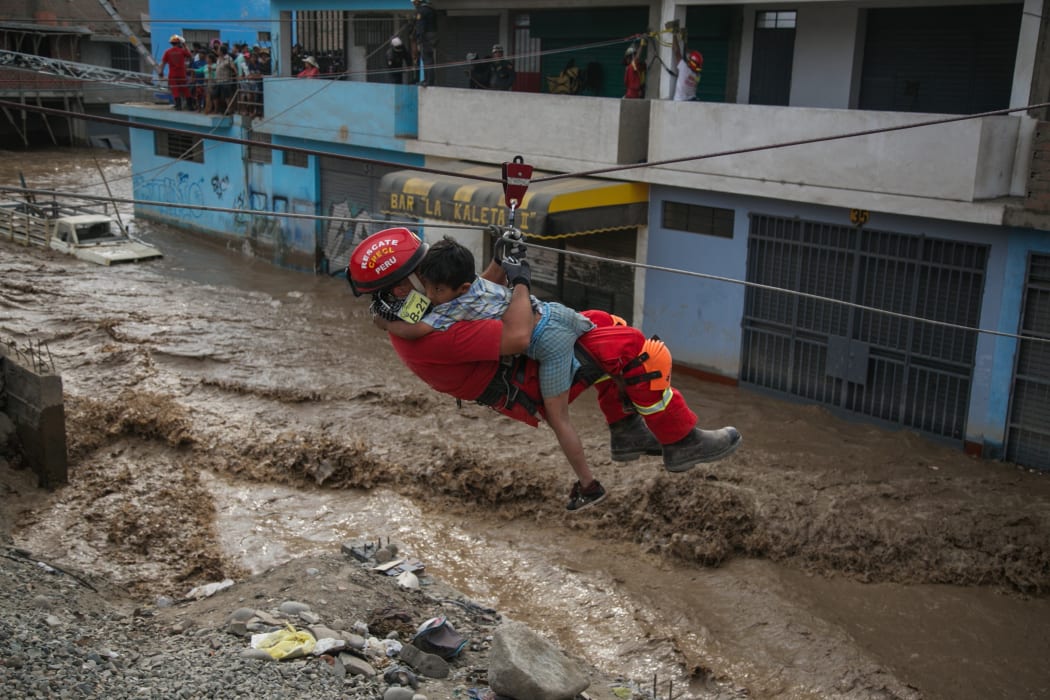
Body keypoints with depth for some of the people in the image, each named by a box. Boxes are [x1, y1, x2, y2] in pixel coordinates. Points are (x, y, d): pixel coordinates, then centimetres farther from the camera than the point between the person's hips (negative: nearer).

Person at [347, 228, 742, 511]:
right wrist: (520, 281, -20)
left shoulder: (405, 320, 3)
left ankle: (626, 434, 21)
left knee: (603, 325, 18)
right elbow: (516, 337, -35)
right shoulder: (432, 336, -31)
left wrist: (499, 262, 5)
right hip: (531, 387, -11)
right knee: (639, 350, -14)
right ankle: (682, 443, 1)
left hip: (517, 369, 11)